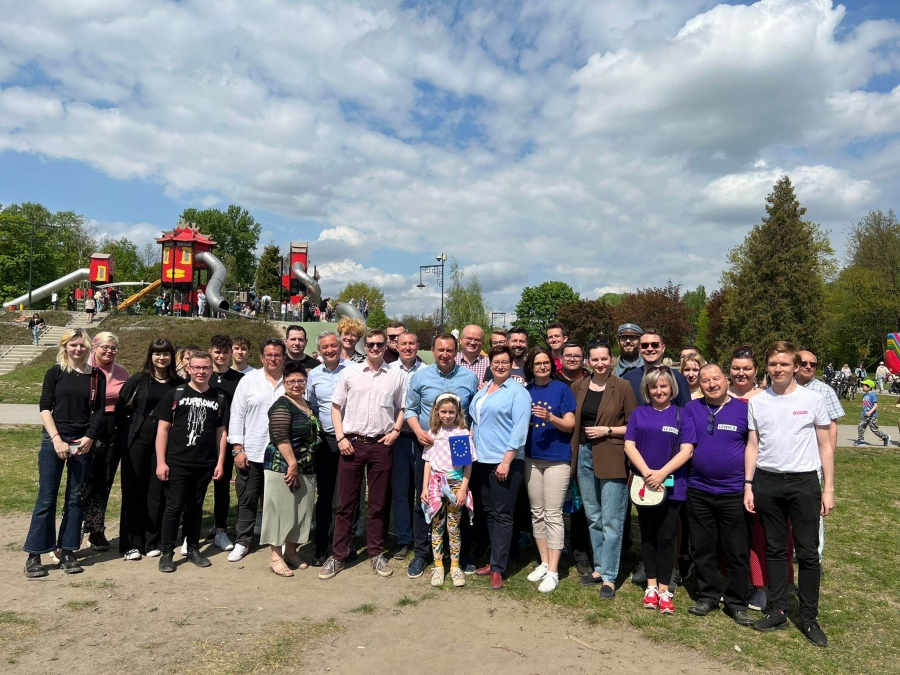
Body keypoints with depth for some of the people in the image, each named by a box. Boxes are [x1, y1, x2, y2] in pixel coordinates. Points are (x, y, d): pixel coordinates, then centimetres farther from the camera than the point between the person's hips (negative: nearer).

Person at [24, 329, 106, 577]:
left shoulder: (97, 376, 4)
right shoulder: (55, 373, 1)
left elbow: (99, 411, 3)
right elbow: (44, 408, -2)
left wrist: (88, 438, -9)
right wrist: (57, 440, -11)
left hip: (83, 443, 2)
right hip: (54, 441, -2)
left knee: (76, 499, 6)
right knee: (46, 498, 0)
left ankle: (67, 550, 16)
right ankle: (34, 554, 10)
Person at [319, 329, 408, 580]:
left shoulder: (397, 375, 4)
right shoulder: (349, 372, 3)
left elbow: (402, 408, 12)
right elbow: (336, 406, 6)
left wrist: (395, 431, -3)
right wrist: (340, 437, -3)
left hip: (381, 445, 1)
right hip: (352, 444, 0)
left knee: (378, 503, 10)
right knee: (346, 503, 6)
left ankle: (376, 553, 24)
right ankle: (338, 556, 16)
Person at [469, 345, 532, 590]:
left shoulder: (517, 392, -7)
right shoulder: (482, 391, 15)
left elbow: (520, 429, -14)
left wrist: (506, 460, -19)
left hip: (505, 461, -7)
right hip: (482, 460, 7)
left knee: (502, 515, -1)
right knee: (489, 512, 13)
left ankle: (497, 569, 5)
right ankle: (495, 560, 24)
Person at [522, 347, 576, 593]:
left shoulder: (562, 389, -4)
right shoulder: (526, 391, 7)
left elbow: (570, 425, -9)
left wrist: (550, 417, -25)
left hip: (557, 459, -4)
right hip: (531, 458, 5)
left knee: (553, 515, -3)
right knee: (537, 513, 12)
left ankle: (553, 571, 4)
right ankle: (544, 562, 25)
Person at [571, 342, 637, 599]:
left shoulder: (623, 387, -7)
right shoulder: (578, 387, 6)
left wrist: (607, 430, -15)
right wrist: (574, 453, 4)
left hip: (612, 459, -5)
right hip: (584, 456, 5)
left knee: (611, 521, 0)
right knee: (593, 517, 15)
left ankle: (609, 577, 10)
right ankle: (599, 567, 28)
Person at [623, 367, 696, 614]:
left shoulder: (681, 415, 1)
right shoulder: (638, 414, 6)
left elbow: (686, 450, -7)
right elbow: (629, 445, -1)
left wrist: (662, 473, -18)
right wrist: (647, 472, -15)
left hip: (672, 485, -2)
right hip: (643, 484, 2)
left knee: (666, 537, 1)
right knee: (648, 536, 10)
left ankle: (664, 590, 11)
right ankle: (651, 585, 22)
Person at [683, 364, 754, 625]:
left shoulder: (744, 408, -2)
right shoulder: (691, 408, 2)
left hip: (735, 492, -2)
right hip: (698, 491, 2)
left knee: (738, 552, 6)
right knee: (702, 549, 12)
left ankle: (736, 602, 21)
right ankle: (708, 596, 27)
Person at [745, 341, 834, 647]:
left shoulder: (813, 399, -1)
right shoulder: (757, 402, 3)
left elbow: (825, 446, 3)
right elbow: (752, 446, 7)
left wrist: (828, 489, -1)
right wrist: (748, 485, 2)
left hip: (804, 482, -2)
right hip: (767, 483, 2)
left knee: (808, 552, 4)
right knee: (775, 549, 11)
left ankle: (809, 617, 17)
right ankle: (778, 610, 22)